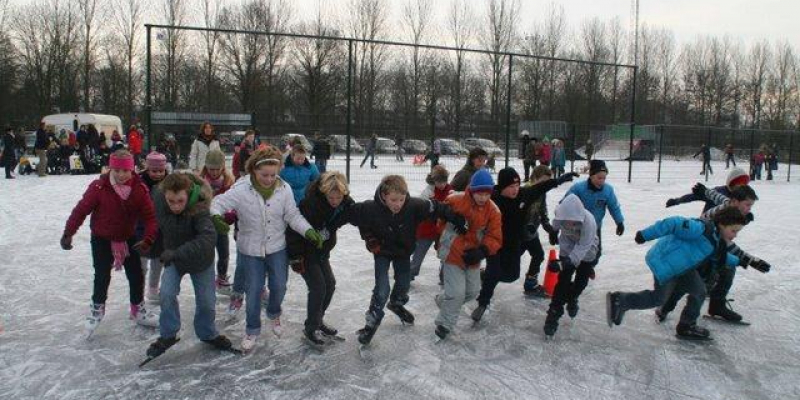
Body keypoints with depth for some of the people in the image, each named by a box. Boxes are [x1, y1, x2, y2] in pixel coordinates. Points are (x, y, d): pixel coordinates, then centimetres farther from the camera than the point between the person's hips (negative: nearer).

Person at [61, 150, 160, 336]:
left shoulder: (139, 189, -15)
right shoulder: (99, 187, -21)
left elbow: (150, 216, -16)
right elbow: (81, 210, -16)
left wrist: (148, 238, -28)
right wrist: (68, 234, -17)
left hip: (128, 239, 2)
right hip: (102, 239, -2)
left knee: (136, 275, 7)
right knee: (102, 275, 1)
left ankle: (138, 309, 26)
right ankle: (97, 308, 28)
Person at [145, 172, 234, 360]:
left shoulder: (199, 208, -36)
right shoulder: (158, 198, -23)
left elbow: (208, 238, -49)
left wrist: (177, 252, -53)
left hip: (201, 259, -2)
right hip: (173, 257, 3)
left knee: (206, 301, 7)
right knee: (167, 294, -15)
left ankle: (208, 334, 34)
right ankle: (168, 335, 8)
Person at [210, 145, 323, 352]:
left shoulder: (284, 188, -13)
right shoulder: (241, 189, -19)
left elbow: (293, 216, -7)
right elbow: (219, 202, -13)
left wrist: (308, 230, -22)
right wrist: (215, 216, -35)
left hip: (277, 248, 2)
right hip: (250, 250, -2)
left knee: (279, 287, 12)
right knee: (253, 291, 6)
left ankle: (274, 314, 45)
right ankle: (252, 330, 29)